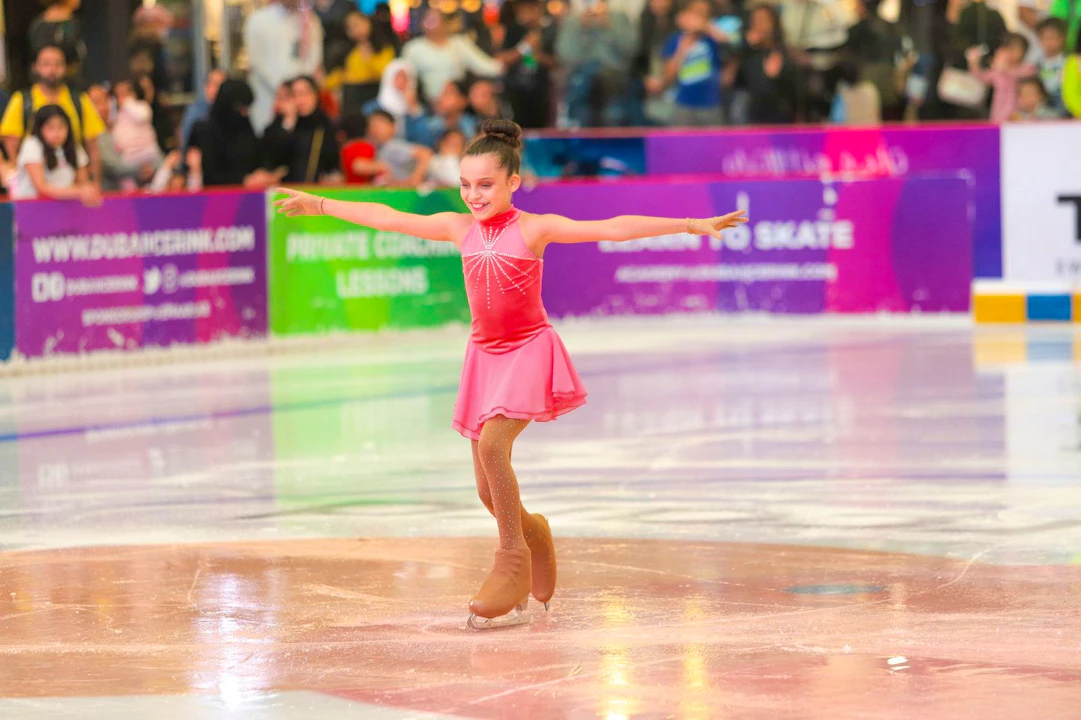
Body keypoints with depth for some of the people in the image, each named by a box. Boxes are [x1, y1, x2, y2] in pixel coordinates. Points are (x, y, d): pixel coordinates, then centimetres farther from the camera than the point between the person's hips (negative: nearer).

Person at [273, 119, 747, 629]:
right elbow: (388, 219, 12)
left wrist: (688, 225, -22)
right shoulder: (460, 229, 4)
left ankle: (513, 558, -16)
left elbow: (613, 228, -15)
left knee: (492, 442, -28)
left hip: (529, 350, -5)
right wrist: (321, 205, 18)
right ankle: (529, 533, 36)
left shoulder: (536, 229, -8)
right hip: (485, 354, 5)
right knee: (490, 491, 4)